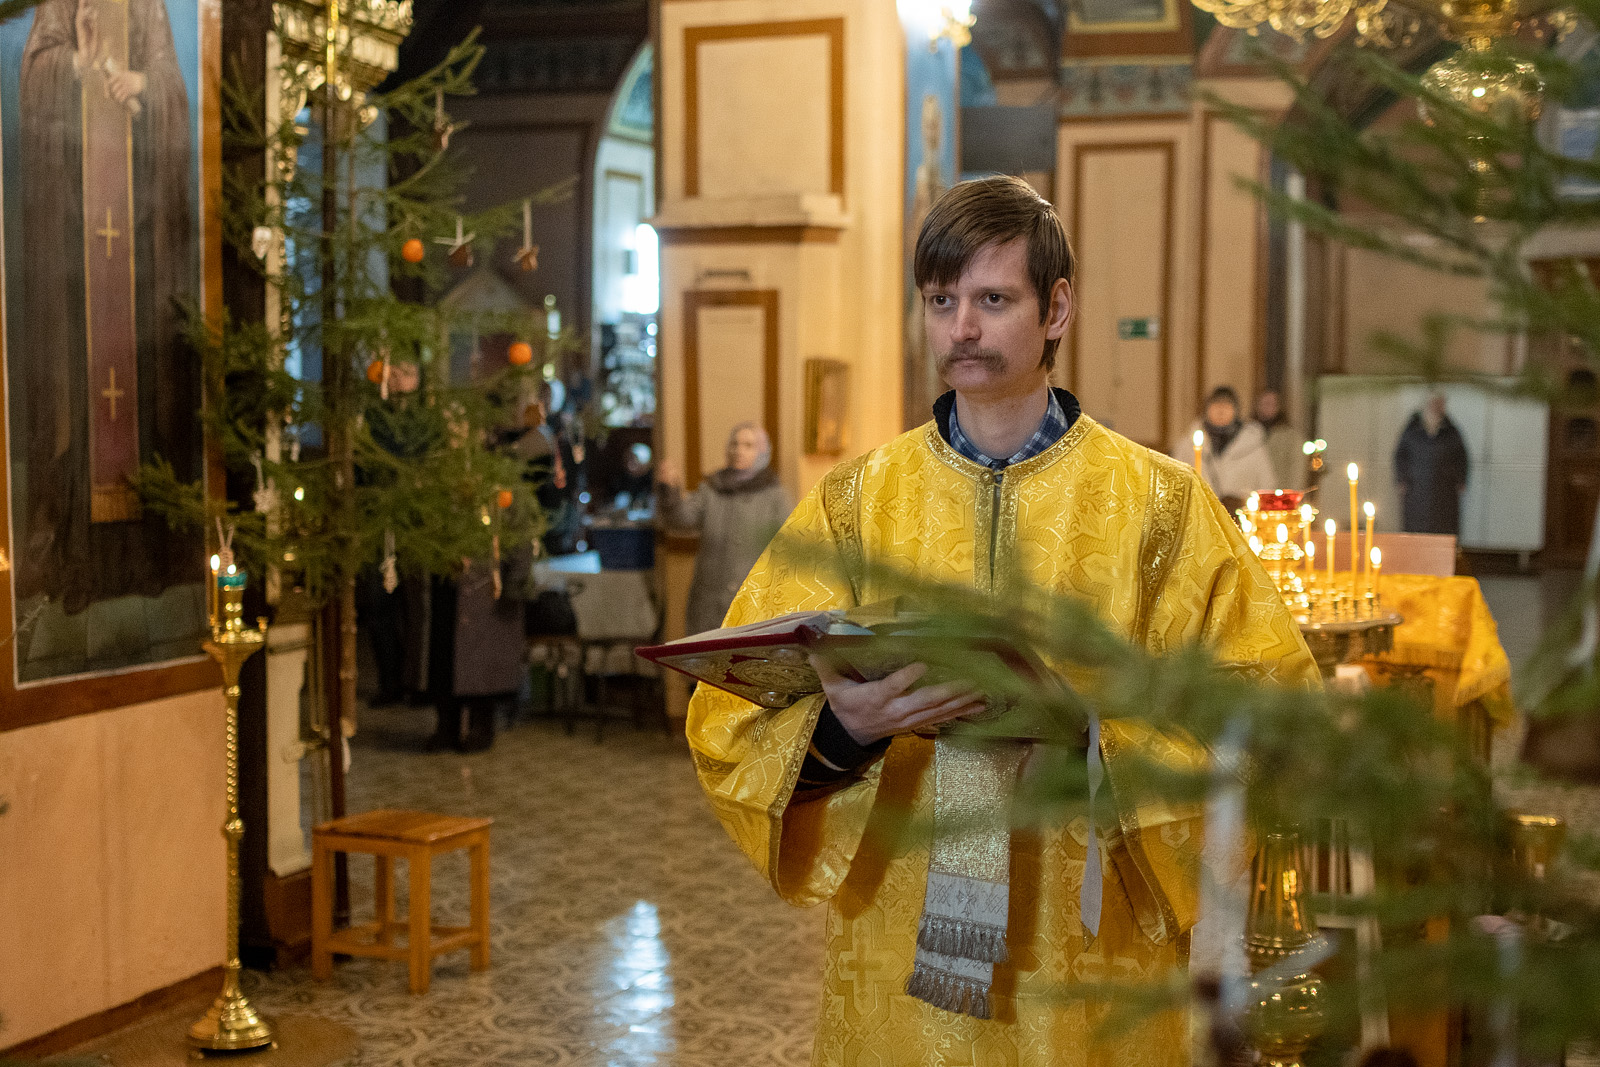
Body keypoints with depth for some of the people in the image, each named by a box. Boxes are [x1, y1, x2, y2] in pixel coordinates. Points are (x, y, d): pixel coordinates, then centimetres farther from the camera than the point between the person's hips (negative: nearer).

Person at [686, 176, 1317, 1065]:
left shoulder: (1157, 503, -2)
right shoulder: (857, 502, 1)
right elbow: (731, 715, -4)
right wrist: (843, 728, -24)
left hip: (1095, 958, -1)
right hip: (900, 953, 1)